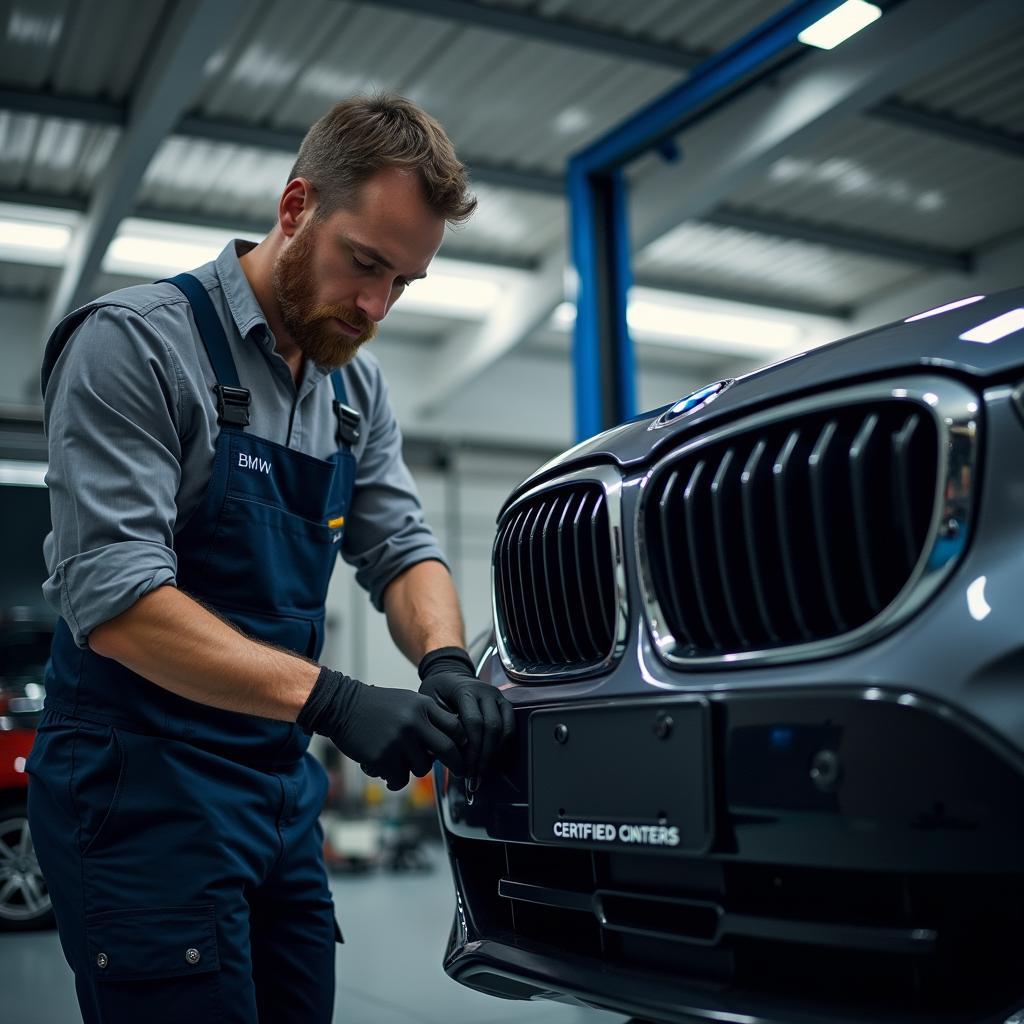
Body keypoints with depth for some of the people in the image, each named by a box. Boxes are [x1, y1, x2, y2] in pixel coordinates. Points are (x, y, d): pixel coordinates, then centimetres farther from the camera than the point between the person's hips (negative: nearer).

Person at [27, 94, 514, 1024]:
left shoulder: (359, 388, 10)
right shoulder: (137, 343, -13)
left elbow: (399, 548, 8)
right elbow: (113, 597, -22)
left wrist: (447, 663, -14)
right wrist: (334, 701, -30)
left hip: (283, 788, 7)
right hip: (142, 788, -7)